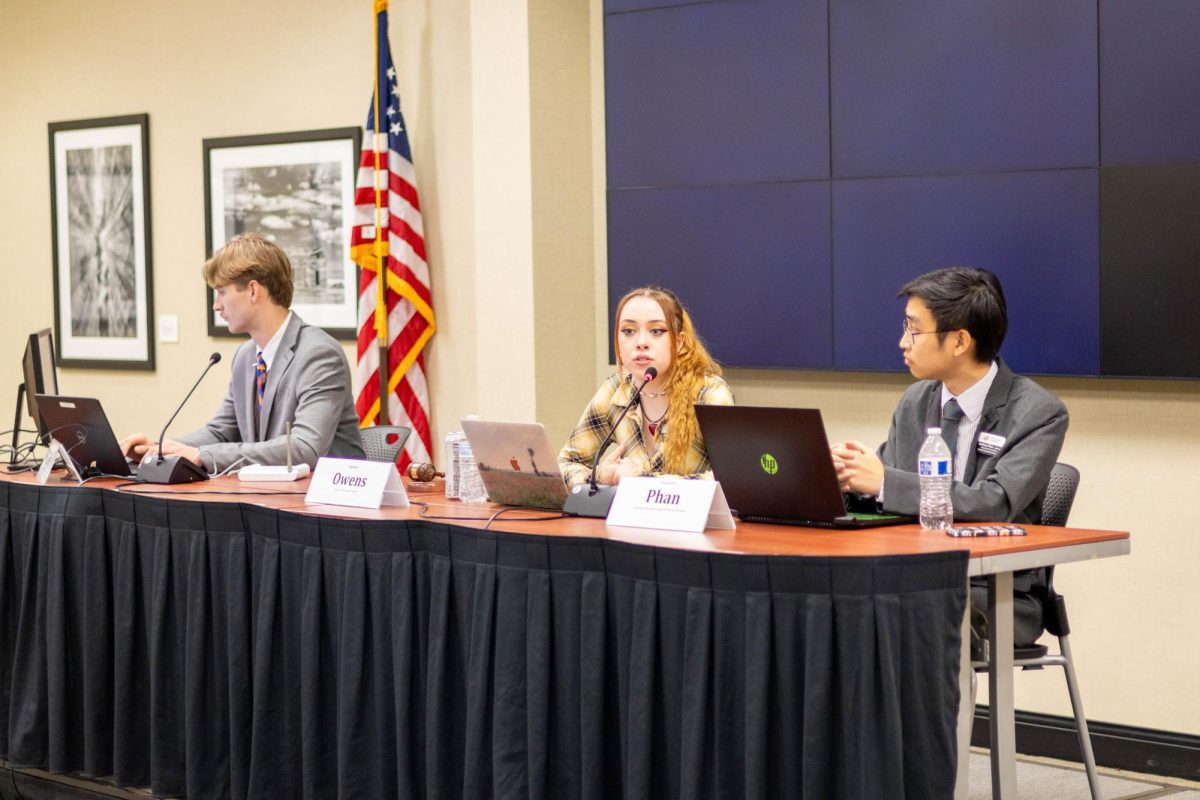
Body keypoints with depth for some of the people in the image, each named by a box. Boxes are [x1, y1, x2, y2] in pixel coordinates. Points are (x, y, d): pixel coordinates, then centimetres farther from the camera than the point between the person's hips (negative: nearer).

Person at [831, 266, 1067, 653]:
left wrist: (885, 481, -26)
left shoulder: (1039, 414, -8)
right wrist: (852, 475, -12)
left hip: (995, 596, -5)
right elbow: (886, 497, 13)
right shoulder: (915, 403, 11)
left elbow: (997, 503, -23)